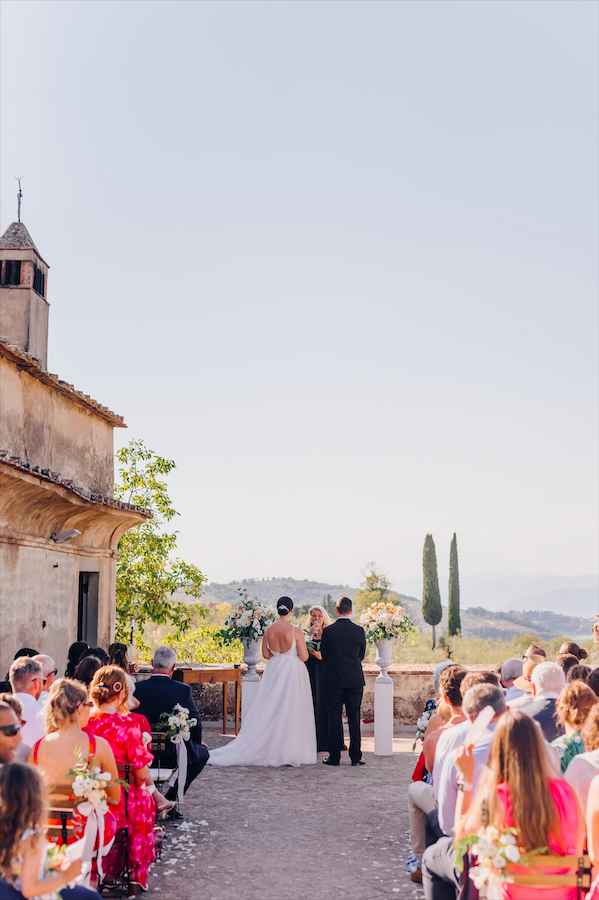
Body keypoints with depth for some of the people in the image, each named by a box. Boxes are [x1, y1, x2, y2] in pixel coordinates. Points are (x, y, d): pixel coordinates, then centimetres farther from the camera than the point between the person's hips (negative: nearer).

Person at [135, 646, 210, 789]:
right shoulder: (183, 690, -15)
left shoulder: (136, 688, -10)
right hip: (173, 756, -3)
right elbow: (195, 722, -6)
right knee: (203, 752, 25)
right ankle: (171, 797, 19)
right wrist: (198, 743, 15)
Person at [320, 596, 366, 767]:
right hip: (355, 679, 1)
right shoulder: (359, 630, -4)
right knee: (354, 717, 7)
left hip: (333, 680, -1)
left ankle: (334, 756, 6)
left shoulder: (328, 631, -8)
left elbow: (324, 656, 3)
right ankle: (356, 756, 8)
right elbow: (362, 655, 7)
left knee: (334, 717, 5)